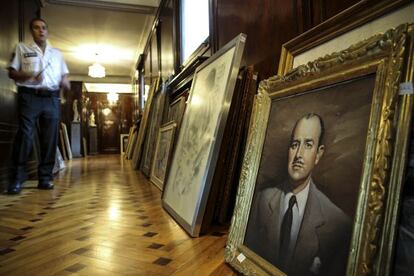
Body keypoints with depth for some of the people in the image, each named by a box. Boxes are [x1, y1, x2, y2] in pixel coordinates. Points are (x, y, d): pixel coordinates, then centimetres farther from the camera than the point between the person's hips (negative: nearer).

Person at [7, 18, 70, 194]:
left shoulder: (57, 53, 22)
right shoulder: (22, 48, 13)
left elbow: (64, 75, 22)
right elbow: (12, 73, 7)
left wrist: (66, 82, -2)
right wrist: (30, 75, -12)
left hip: (52, 99, 3)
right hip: (30, 97, -3)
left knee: (50, 139, -1)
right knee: (24, 135, -11)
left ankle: (45, 177, 4)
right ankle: (17, 178, -6)